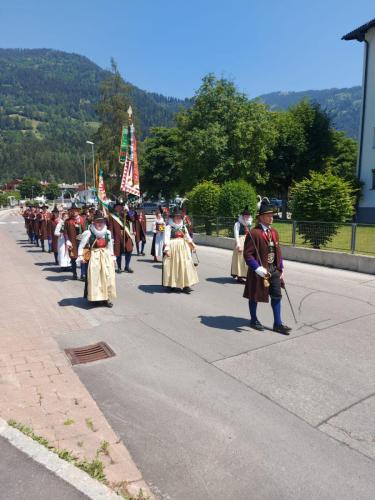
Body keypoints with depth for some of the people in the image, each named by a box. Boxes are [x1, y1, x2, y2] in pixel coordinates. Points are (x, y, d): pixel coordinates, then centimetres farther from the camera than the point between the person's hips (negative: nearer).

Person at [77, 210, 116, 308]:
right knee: (95, 277, -2)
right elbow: (81, 245, -5)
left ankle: (106, 297, 13)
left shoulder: (107, 233, 4)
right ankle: (97, 298, 8)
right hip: (94, 256, -4)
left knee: (107, 276, 4)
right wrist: (80, 256, -13)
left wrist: (112, 256, 14)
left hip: (106, 256, 4)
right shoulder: (88, 233, -9)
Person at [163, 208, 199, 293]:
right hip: (173, 247, -5)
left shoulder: (183, 226, 15)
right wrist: (166, 248, -24)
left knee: (185, 265, -1)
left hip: (183, 248, 5)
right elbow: (166, 238, -13)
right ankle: (171, 284, 12)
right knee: (173, 265, 0)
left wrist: (192, 245, 19)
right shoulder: (169, 227, -4)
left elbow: (187, 237, 22)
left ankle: (185, 285, -1)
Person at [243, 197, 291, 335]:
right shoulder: (254, 233, -16)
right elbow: (247, 254, -19)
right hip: (260, 271, -7)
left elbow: (278, 252, 13)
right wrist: (258, 269, -24)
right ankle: (254, 320, 29)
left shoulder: (274, 232, 8)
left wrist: (281, 269, 11)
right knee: (255, 297, 10)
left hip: (274, 270, 7)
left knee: (277, 296, 8)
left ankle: (277, 324, 19)